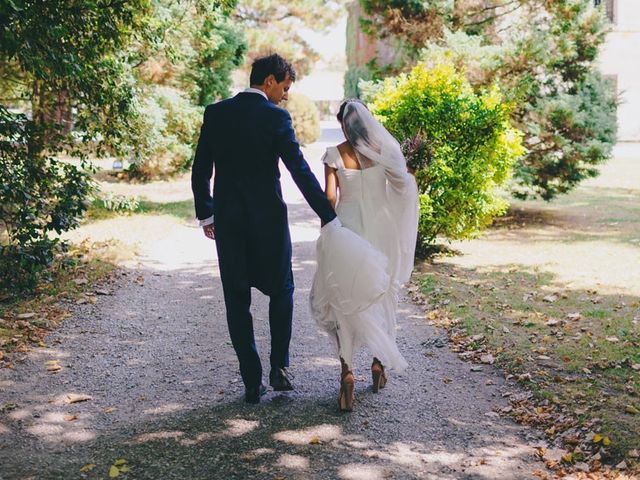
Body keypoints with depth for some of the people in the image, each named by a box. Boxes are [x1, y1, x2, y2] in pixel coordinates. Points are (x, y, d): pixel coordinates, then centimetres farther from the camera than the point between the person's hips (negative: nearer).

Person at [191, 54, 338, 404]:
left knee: (237, 301, 8)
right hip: (268, 218, -3)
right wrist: (329, 217, -8)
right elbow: (301, 171, -12)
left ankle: (252, 382, 10)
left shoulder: (215, 113, 3)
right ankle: (279, 367, 11)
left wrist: (205, 214, 15)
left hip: (227, 220, 3)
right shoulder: (276, 117, -9)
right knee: (281, 290, 17)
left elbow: (200, 171, 6)